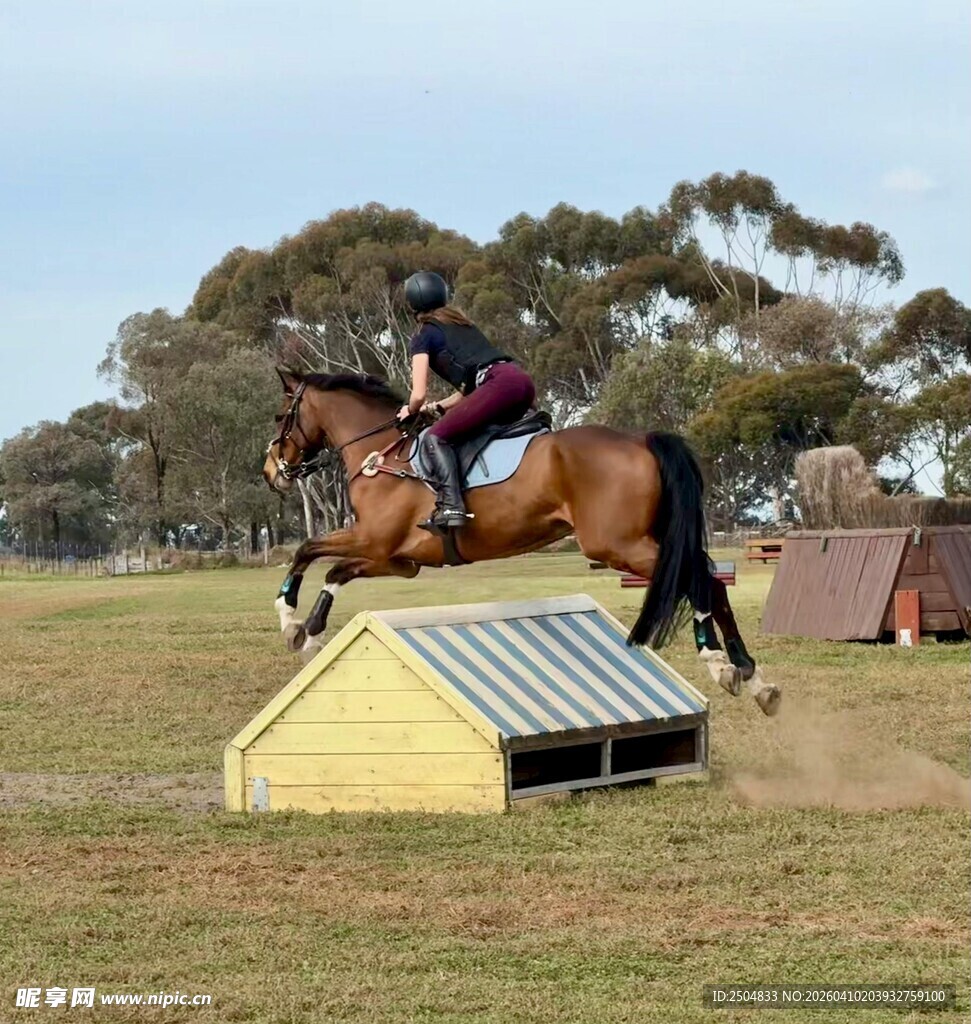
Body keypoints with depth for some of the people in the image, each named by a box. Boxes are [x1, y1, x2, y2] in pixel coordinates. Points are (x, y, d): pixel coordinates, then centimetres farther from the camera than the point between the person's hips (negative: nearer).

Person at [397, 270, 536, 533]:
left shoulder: (423, 336, 10)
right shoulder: (460, 323, 32)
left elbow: (418, 395, 3)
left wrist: (411, 411, 24)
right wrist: (438, 407, 39)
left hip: (499, 383, -8)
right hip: (523, 381, 8)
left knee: (436, 438, -9)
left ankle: (451, 507, -27)